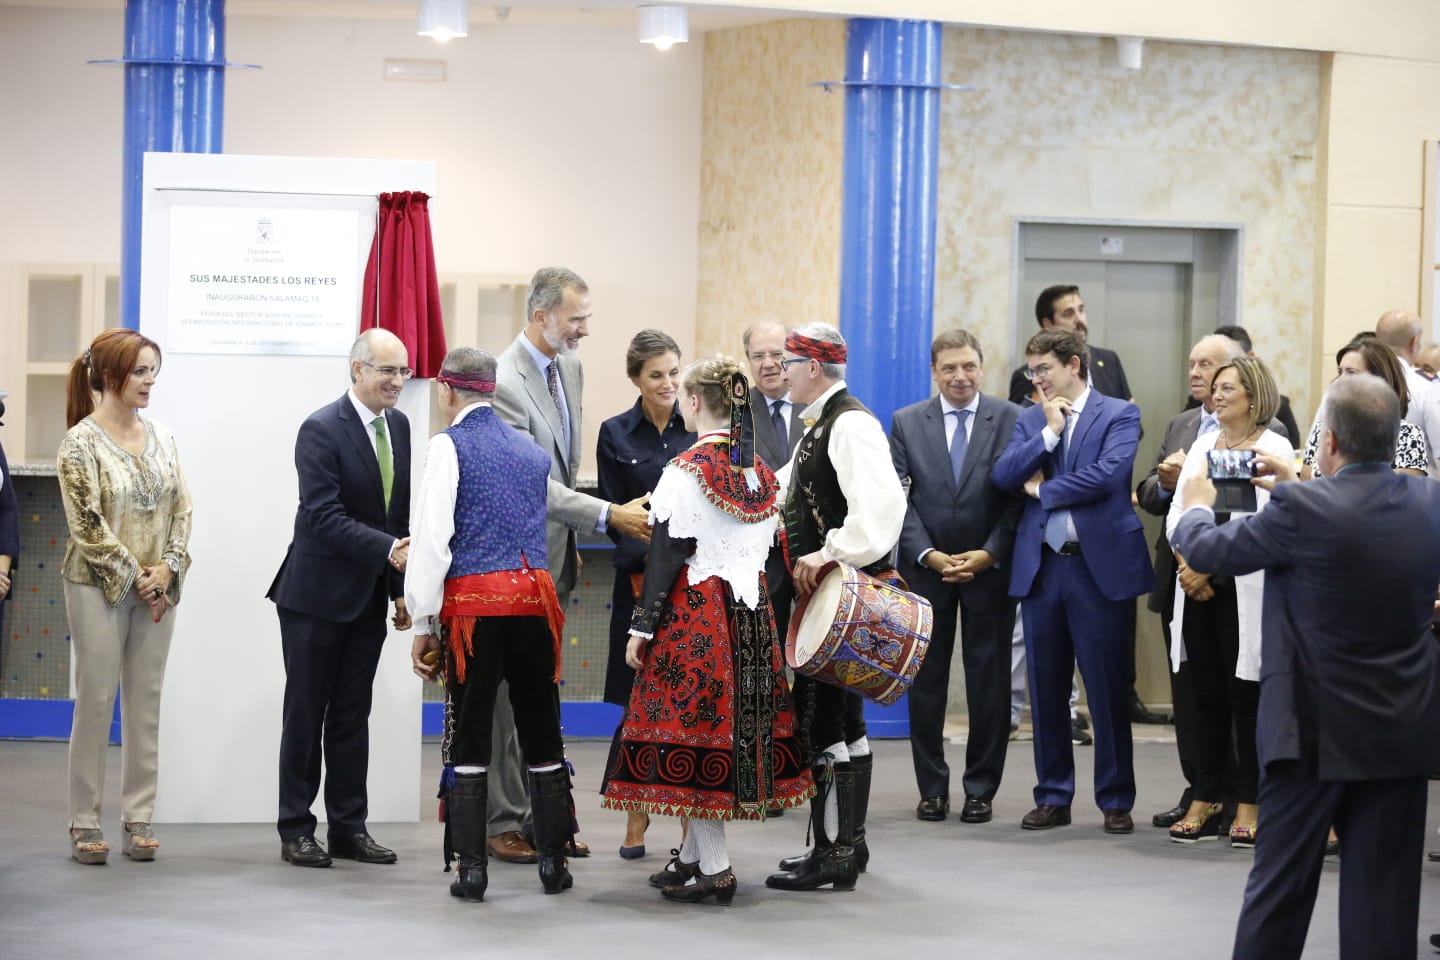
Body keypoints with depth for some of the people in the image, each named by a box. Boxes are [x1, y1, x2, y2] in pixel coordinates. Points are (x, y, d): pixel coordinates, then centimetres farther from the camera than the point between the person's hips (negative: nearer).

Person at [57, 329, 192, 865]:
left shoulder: (161, 438, 9)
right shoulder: (81, 443, -7)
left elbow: (181, 508, 8)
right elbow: (87, 523, -11)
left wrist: (168, 567, -6)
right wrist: (135, 577, -13)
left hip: (157, 589, 5)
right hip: (100, 589, -5)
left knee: (146, 703, 6)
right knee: (96, 702, -2)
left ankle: (138, 819, 11)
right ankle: (85, 822, 5)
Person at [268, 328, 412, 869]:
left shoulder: (398, 426, 8)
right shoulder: (322, 430, -14)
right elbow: (324, 516, -22)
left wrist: (400, 588, 9)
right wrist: (388, 550, -31)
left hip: (368, 599, 6)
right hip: (317, 595, -6)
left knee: (352, 714, 10)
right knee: (306, 713, 2)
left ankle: (349, 828, 16)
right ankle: (296, 829, 9)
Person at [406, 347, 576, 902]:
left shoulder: (449, 446, -2)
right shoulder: (531, 450, 16)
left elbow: (432, 537, -7)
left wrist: (423, 625, -4)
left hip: (473, 601, -4)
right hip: (535, 597, 5)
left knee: (468, 737, 1)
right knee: (540, 732, 9)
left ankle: (471, 868, -1)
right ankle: (553, 862, 11)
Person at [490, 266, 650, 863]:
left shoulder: (569, 367, 9)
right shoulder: (504, 382, -20)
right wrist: (607, 516, -27)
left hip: (553, 559, 8)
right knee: (509, 694, -1)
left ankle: (540, 815, 18)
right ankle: (504, 822, 6)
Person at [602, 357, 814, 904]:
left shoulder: (686, 471, -12)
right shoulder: (761, 473, 9)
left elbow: (667, 555, -13)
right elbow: (768, 549, 12)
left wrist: (643, 627, -10)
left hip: (693, 611, -7)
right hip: (750, 613, 7)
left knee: (694, 722, -3)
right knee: (733, 716, 12)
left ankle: (714, 869, -5)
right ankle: (692, 855, 21)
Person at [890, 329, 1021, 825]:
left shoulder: (1012, 420, -1)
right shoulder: (906, 423, 4)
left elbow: (1021, 496, -4)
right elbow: (897, 499, 0)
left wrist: (990, 554, -12)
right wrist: (930, 555, -10)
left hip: (990, 567, -1)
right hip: (926, 568, 1)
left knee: (989, 683, 2)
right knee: (925, 682, 5)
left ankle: (980, 789, 9)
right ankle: (932, 788, 13)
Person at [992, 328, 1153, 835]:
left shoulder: (1119, 415, -1)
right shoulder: (1031, 420, 13)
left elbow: (1108, 474, -16)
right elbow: (1003, 475, 0)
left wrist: (1042, 489, -6)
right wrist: (1049, 433, -9)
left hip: (1100, 565, -5)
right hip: (1041, 566, 5)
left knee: (1107, 687, -1)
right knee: (1046, 689, 8)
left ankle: (1116, 800, 8)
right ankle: (1053, 797, 16)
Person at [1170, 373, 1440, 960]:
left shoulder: (1300, 509, -18)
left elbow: (1207, 549, -4)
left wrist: (1197, 506, 18)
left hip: (1317, 729, -4)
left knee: (1280, 887, 7)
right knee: (1383, 892, 7)